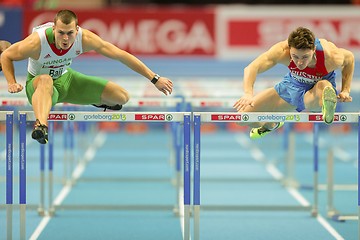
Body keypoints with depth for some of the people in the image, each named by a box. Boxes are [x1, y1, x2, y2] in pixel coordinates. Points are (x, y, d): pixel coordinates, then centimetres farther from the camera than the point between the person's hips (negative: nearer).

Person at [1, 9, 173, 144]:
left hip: (66, 79, 5)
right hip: (38, 85, -5)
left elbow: (121, 55, -19)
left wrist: (154, 79, -19)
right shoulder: (37, 42, -33)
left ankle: (99, 102, 35)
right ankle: (41, 126, -67)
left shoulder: (85, 38, -25)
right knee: (45, 81, -45)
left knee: (122, 97, -1)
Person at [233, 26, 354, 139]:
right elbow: (251, 68, -43)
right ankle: (271, 125, 34)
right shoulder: (282, 51, -35)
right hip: (292, 86, 4)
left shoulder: (331, 57, -34)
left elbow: (349, 57, -10)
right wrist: (248, 94, -61)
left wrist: (345, 91, -13)